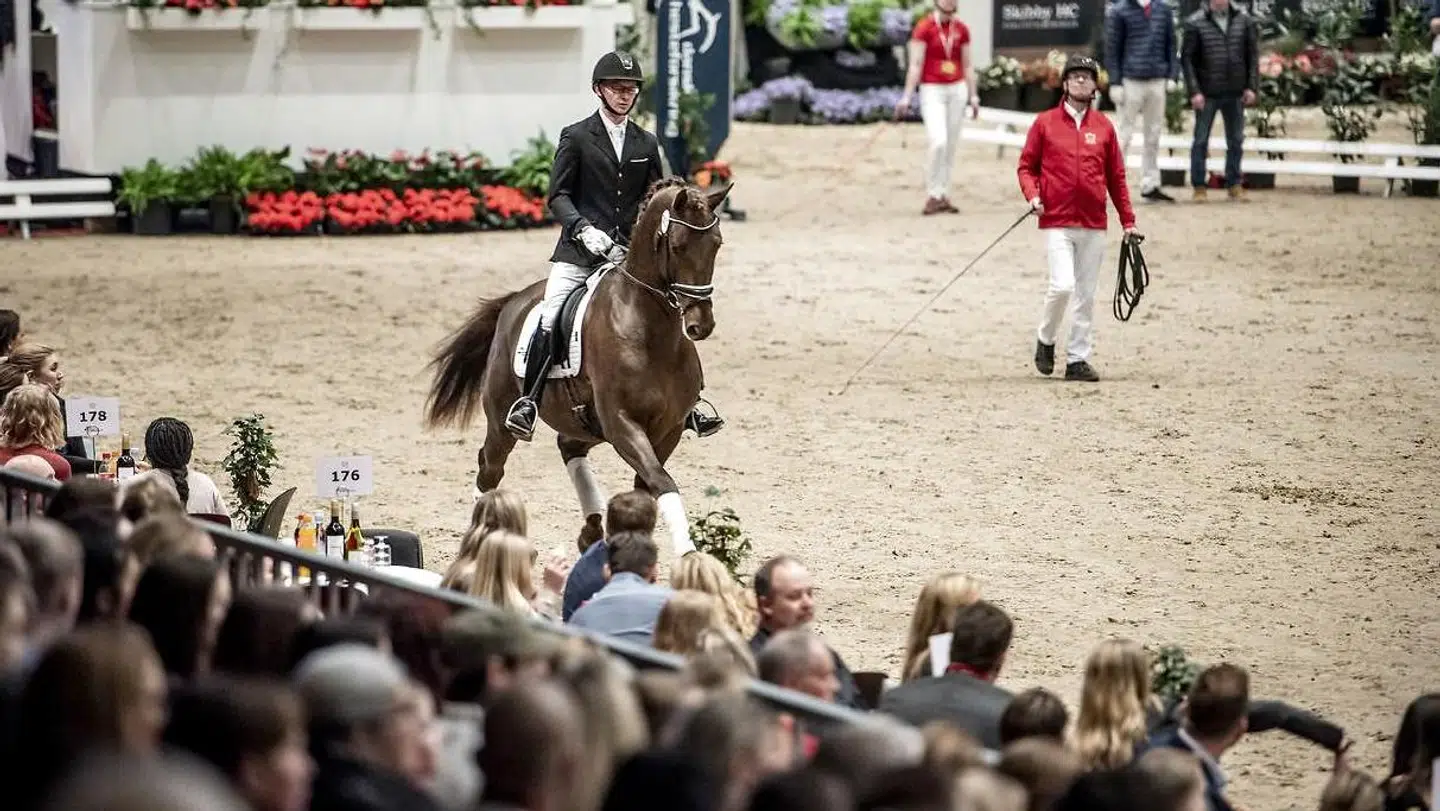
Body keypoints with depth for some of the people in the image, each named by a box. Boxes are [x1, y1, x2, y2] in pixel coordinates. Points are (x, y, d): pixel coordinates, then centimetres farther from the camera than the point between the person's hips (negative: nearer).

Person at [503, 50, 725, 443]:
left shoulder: (647, 144, 13)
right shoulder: (576, 137, 3)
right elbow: (558, 194, -1)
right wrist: (583, 228, -17)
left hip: (629, 253, 3)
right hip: (579, 252, -3)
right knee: (550, 321, -18)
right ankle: (527, 401, -10)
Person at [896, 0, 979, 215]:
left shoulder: (961, 30, 8)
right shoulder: (924, 28, -6)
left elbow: (967, 66, 13)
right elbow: (916, 64, -10)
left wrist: (973, 96, 9)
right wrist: (907, 97, -16)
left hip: (957, 90, 5)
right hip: (932, 90, -5)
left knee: (951, 146, 5)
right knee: (938, 142, -18)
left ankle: (944, 195, 12)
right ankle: (933, 196, -9)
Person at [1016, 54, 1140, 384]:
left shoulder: (1104, 126, 9)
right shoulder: (1045, 122, 3)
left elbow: (1116, 177, 12)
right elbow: (1026, 166, 7)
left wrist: (1128, 222, 9)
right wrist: (1032, 195, -12)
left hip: (1094, 224, 3)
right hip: (1057, 221, -3)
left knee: (1086, 295, 5)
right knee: (1063, 286, -16)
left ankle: (1078, 359, 12)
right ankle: (1046, 341, 9)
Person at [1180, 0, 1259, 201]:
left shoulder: (1244, 21, 2)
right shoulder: (1195, 23, -6)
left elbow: (1253, 55, 6)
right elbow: (1187, 59, -5)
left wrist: (1251, 86, -3)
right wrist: (1194, 91, -12)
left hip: (1235, 94, 3)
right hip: (1207, 94, -3)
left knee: (1236, 141, 8)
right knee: (1201, 141, 3)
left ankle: (1234, 184, 18)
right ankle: (1199, 186, 10)